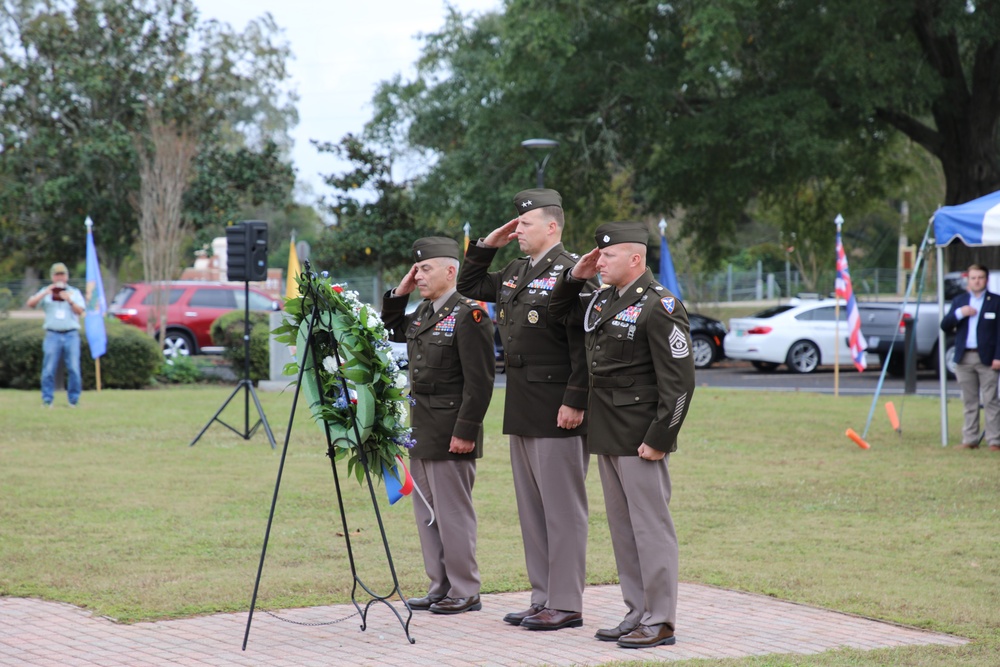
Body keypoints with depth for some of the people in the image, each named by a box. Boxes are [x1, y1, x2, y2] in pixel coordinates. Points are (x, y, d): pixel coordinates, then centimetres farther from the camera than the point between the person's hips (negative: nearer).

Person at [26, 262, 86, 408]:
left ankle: (74, 400, 2)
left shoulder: (74, 292, 15)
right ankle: (47, 400, -1)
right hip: (53, 334, 0)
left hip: (71, 335, 0)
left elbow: (80, 311, 2)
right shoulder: (46, 292, 13)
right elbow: (30, 304, -1)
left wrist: (70, 301, -15)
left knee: (74, 369, -4)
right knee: (48, 369, -6)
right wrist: (44, 293, -14)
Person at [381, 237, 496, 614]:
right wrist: (398, 294, 14)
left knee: (453, 512, -2)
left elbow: (480, 381, -18)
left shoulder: (469, 315, -14)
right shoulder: (422, 314, 12)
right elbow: (388, 331, 30)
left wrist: (465, 431, -20)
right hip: (421, 431, 9)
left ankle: (465, 593, 6)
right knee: (427, 513, 13)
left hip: (450, 433, -9)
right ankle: (440, 588, 21)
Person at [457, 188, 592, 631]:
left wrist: (575, 401, -22)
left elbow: (584, 344, -18)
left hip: (557, 410, -9)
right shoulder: (517, 273, 14)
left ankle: (566, 604, 1)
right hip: (522, 409, 9)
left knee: (562, 508, -4)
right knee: (531, 507, 13)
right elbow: (468, 287, 29)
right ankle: (542, 597, 20)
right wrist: (486, 246, 16)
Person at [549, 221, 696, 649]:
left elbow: (679, 381, -17)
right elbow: (560, 311, 31)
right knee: (622, 529, 13)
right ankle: (637, 613, 21)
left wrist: (659, 440, -19)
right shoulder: (602, 300, 12)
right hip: (607, 437, 9)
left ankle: (660, 622, 2)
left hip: (641, 439, -9)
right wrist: (574, 276, 12)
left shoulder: (660, 307, -14)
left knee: (651, 526, -3)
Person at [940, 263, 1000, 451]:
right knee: (969, 402, 7)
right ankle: (970, 440, 11)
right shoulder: (959, 301, 15)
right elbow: (945, 327, 9)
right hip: (964, 358, 4)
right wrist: (959, 313, -8)